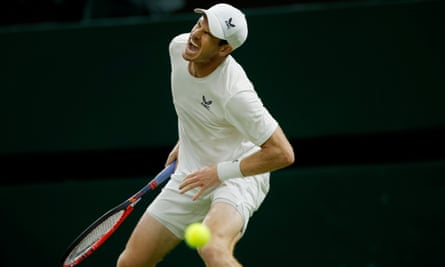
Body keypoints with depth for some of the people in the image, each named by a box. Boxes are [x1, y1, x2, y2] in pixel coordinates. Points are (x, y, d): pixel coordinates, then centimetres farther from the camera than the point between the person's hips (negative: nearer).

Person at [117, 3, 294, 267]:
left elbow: (283, 153, -25)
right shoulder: (178, 47, -9)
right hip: (191, 178, 7)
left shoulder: (235, 94, -31)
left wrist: (220, 172, -22)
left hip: (238, 177, -7)